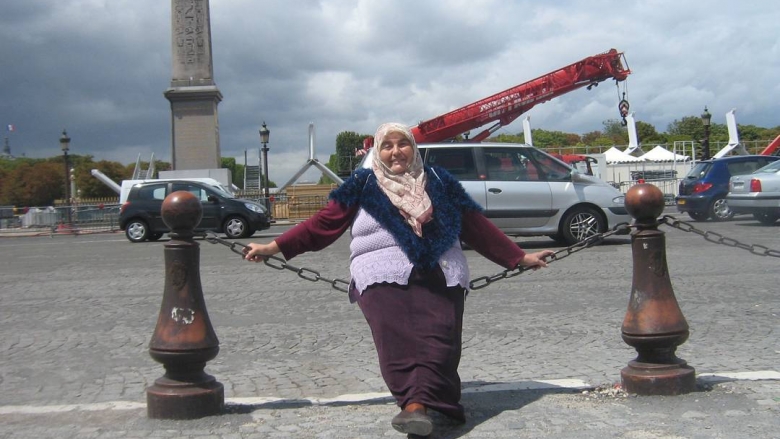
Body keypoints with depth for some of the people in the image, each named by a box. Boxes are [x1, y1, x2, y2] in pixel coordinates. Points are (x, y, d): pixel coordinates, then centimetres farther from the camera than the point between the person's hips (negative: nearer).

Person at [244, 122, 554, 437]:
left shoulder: (439, 182, 21)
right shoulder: (363, 185, 17)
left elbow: (477, 226, 23)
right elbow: (324, 223, 12)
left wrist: (520, 257, 21)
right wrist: (275, 247, 5)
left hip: (439, 277, 1)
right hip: (384, 276, -1)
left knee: (437, 338, -24)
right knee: (398, 338, -26)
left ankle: (416, 405, -38)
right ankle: (420, 405, -34)